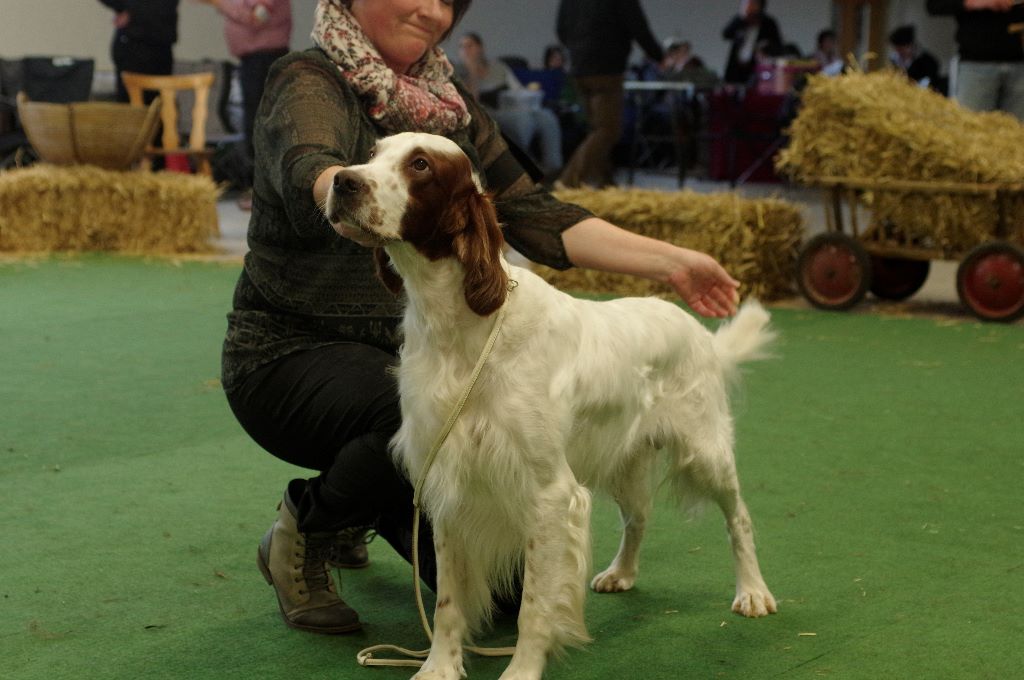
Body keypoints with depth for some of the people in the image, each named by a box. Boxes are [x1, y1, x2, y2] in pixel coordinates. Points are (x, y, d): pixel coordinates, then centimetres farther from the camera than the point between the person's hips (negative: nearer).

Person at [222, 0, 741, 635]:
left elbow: (534, 216, 4)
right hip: (296, 350, -6)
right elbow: (307, 170, -35)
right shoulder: (309, 82, -11)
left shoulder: (450, 105, 9)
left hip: (411, 354, 7)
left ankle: (362, 510, 29)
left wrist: (670, 261, -4)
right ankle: (306, 529, -7)